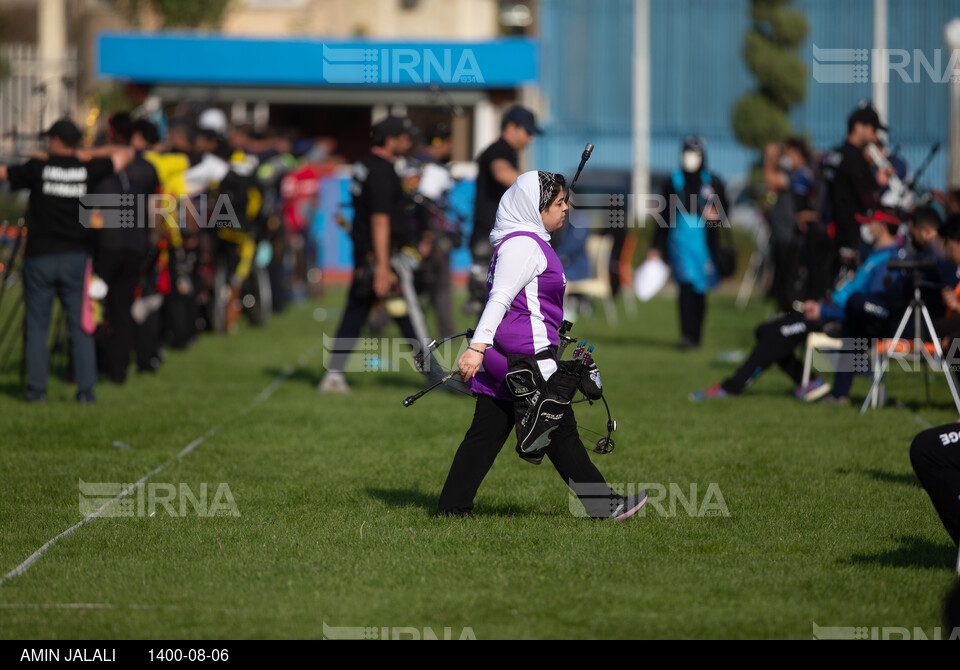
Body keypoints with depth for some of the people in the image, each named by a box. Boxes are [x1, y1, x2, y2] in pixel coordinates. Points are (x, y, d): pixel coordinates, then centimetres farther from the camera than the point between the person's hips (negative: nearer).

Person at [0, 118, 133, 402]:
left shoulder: (37, 168, -5)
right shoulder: (88, 170, 0)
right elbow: (125, 154, 12)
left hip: (39, 257, -1)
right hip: (75, 257, 1)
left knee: (37, 325, 6)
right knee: (80, 326, 5)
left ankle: (36, 388, 4)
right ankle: (85, 388, 2)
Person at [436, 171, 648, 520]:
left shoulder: (529, 242, 19)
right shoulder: (523, 244, -14)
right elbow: (500, 298, -21)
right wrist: (477, 347, -27)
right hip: (527, 354, -10)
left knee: (486, 433, 7)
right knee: (560, 431, -2)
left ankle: (451, 507, 5)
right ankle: (603, 506, 6)